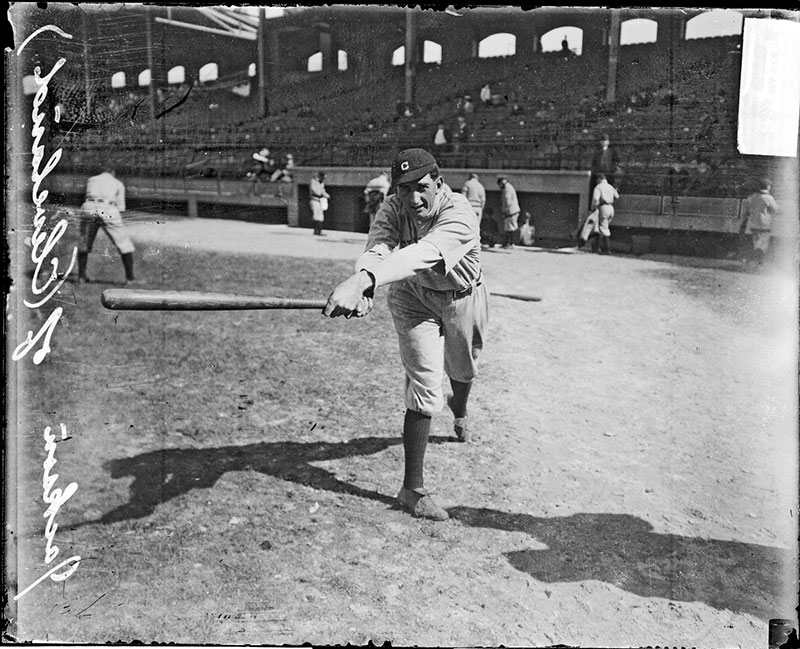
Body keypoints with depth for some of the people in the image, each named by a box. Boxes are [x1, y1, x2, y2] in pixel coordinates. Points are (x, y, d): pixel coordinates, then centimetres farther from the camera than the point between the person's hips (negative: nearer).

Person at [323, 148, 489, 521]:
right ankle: (413, 489, -5)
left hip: (462, 298, 0)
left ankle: (458, 411, 62)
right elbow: (376, 251, -41)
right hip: (414, 299, 0)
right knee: (424, 389, -11)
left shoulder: (460, 216, -36)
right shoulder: (393, 210, -23)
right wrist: (361, 285, -66)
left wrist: (360, 281, -69)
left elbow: (420, 255, -53)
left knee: (463, 370, 22)